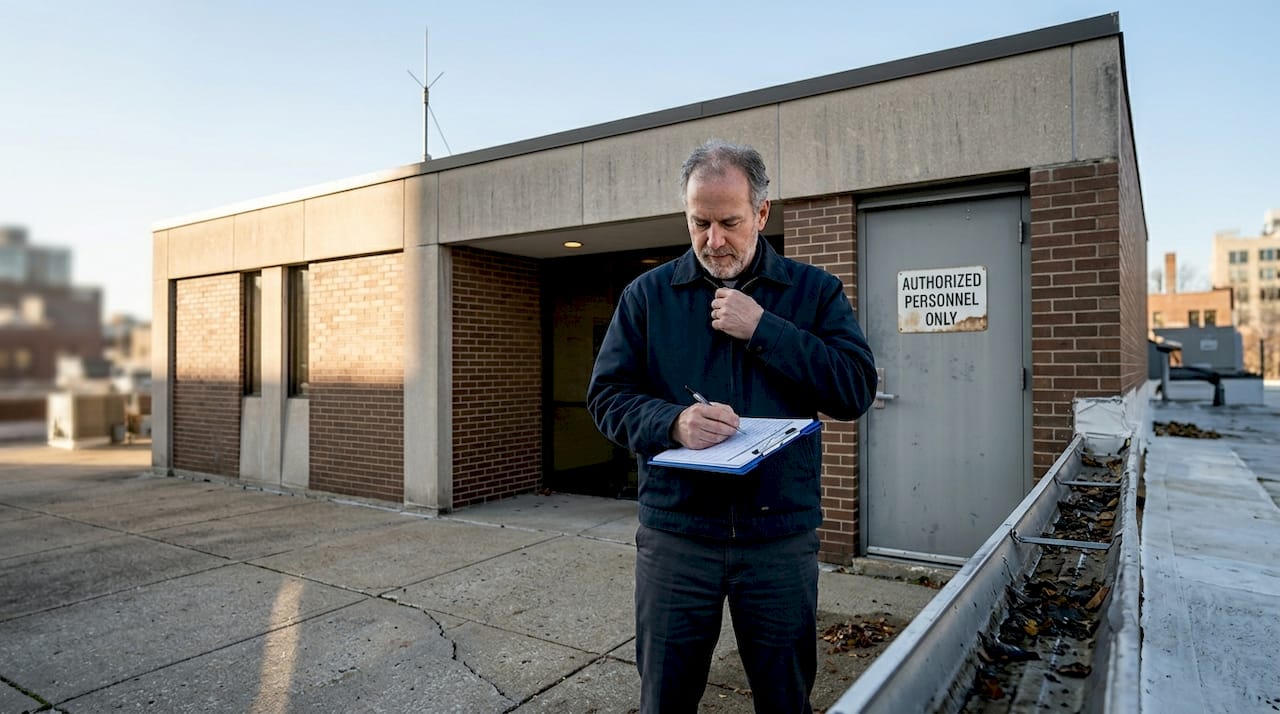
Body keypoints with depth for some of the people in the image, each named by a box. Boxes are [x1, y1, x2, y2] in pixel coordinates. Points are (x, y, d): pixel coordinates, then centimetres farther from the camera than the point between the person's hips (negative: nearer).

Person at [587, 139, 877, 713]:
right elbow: (606, 396, 0)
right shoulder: (647, 295, 3)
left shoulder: (813, 291, 3)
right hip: (674, 533, 0)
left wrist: (763, 330, -14)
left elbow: (856, 390, -7)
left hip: (782, 536, 0)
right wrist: (672, 423, -20)